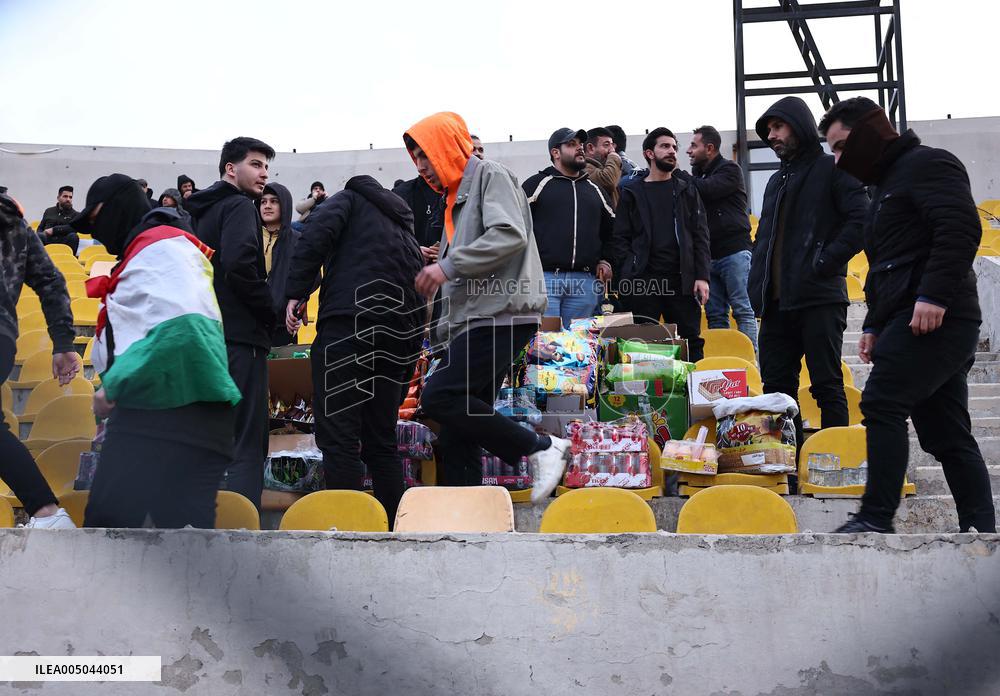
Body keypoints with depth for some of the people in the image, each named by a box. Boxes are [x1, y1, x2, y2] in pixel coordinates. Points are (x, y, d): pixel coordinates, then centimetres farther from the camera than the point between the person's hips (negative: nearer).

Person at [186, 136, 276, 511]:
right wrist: (272, 311, -9)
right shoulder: (239, 206, -5)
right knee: (248, 446, -10)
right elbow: (239, 264, -21)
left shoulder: (201, 211, 21)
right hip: (240, 336, -9)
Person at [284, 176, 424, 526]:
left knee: (338, 437, -9)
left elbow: (319, 230, -7)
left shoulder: (352, 199, 16)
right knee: (381, 442, 14)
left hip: (349, 322, -7)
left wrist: (296, 293, -9)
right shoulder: (405, 232, 33)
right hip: (400, 336, 7)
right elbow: (422, 301, 28)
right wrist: (408, 359, 32)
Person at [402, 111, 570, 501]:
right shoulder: (455, 197, 26)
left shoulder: (490, 176, -1)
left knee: (438, 397, -21)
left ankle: (540, 448, -12)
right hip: (471, 324, 9)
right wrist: (444, 331, 22)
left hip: (502, 316, -9)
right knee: (457, 437, 3)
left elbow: (511, 235, -19)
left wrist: (448, 266, -18)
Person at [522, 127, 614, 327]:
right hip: (544, 278, -4)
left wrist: (605, 260, 15)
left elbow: (610, 228, 29)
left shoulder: (594, 189, 21)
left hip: (585, 281, 4)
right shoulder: (537, 184, 6)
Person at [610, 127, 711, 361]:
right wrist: (627, 276, -8)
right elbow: (620, 239, 4)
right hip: (642, 281, -1)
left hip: (681, 280, 1)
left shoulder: (686, 189, 13)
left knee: (691, 343, 2)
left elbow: (700, 236, 8)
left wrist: (702, 276, -3)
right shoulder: (632, 192, 9)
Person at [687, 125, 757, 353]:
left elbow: (706, 190, -18)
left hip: (735, 251, -7)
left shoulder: (730, 169, -2)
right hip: (709, 255, 7)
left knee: (743, 310, -7)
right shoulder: (698, 174, 19)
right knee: (715, 315, 7)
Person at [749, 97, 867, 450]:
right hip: (777, 303, 8)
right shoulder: (777, 180, 22)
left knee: (827, 386, -4)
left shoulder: (831, 169, 0)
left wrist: (825, 262, -15)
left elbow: (862, 221, -12)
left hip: (820, 300, -8)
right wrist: (757, 286, 13)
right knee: (777, 386, 8)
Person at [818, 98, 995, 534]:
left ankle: (876, 518, -15)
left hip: (934, 317, -10)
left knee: (882, 404, -16)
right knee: (947, 433, 8)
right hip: (909, 320, 10)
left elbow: (961, 228, -17)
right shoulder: (887, 183, 27)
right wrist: (875, 325, 22)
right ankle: (981, 528, 10)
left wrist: (934, 294, -25)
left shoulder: (927, 164, -3)